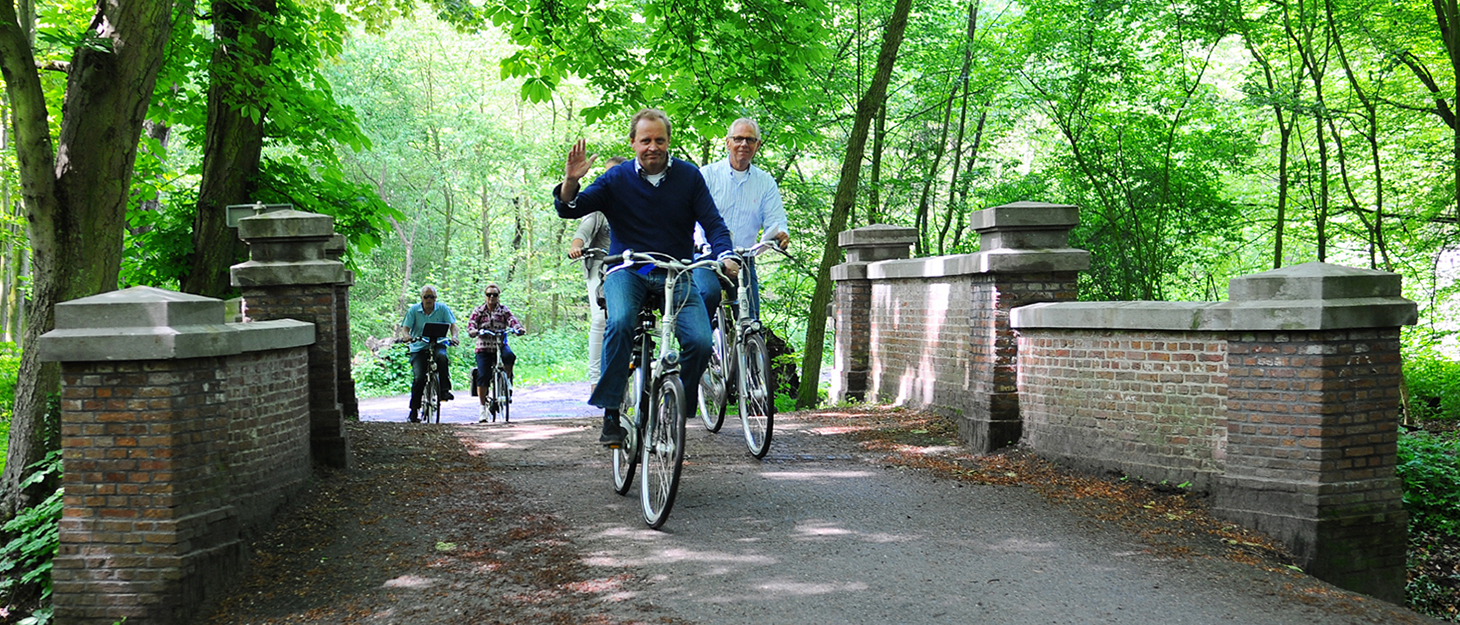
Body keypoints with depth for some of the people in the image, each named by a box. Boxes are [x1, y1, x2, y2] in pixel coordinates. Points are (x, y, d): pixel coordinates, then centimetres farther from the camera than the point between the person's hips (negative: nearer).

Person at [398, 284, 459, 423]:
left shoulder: (443, 309, 2)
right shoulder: (414, 310, 1)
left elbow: (452, 324, -3)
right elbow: (405, 328, -4)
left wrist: (454, 336, -24)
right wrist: (408, 336, -27)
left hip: (437, 345, 0)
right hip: (418, 348, 0)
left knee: (442, 357, -36)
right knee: (419, 378, -16)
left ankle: (444, 390, -23)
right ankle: (414, 409, -3)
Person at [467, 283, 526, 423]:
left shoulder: (503, 310, 8)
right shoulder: (479, 311, 8)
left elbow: (512, 320, -8)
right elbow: (471, 323, -6)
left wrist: (518, 329, -30)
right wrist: (473, 331, -30)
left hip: (501, 344, 0)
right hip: (484, 347, 0)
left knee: (509, 356, -34)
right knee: (483, 376, -11)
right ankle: (483, 407, -2)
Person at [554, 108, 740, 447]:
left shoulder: (688, 176, 2)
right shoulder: (617, 179, -1)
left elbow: (713, 223, 1)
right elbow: (569, 209, -6)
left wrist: (725, 256, -18)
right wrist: (570, 181, -27)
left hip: (676, 273, 1)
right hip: (627, 271, -1)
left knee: (700, 341, -20)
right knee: (620, 323, -32)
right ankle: (610, 413, -23)